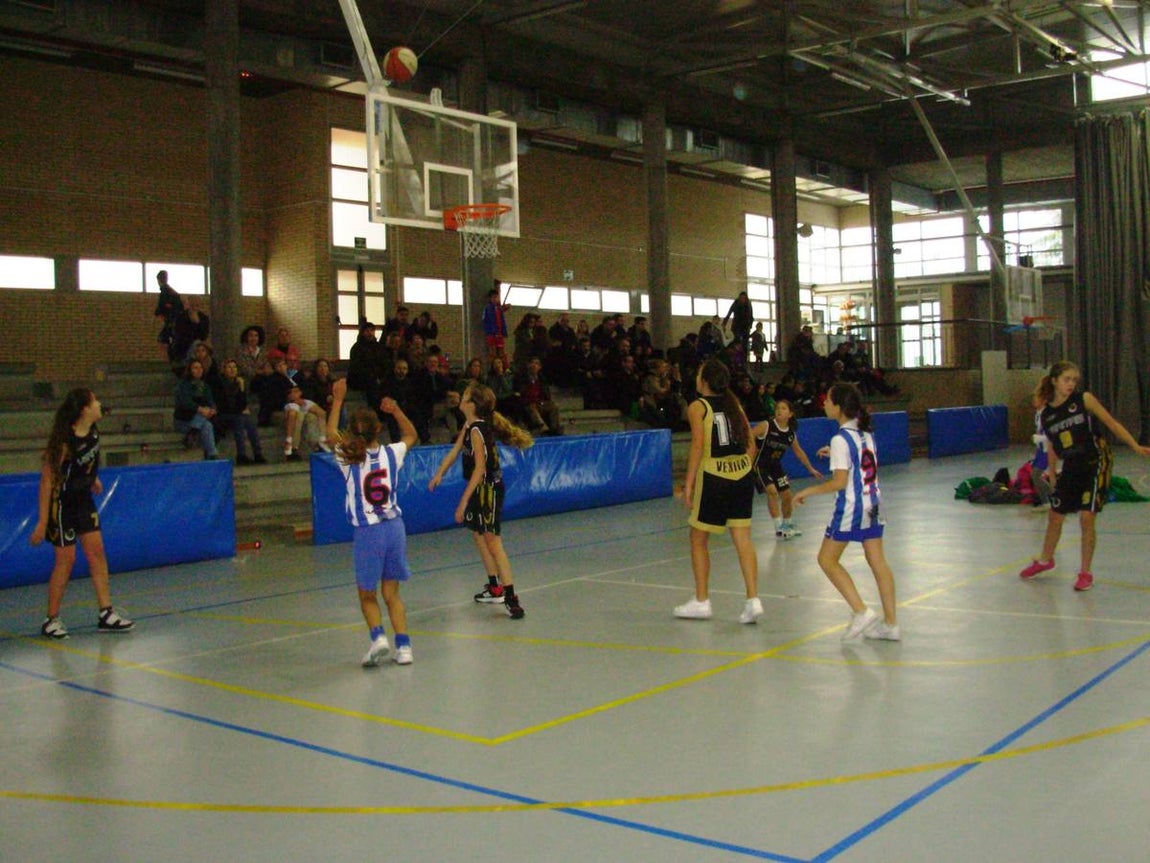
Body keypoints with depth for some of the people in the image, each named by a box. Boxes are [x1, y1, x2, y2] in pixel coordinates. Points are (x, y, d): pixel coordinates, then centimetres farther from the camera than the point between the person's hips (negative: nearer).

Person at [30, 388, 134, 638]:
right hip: (62, 504, -7)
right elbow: (47, 480, -24)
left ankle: (106, 613, 12)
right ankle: (51, 620, 12)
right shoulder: (64, 441, -27)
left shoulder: (93, 432, -6)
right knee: (66, 559, -2)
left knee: (97, 553, 6)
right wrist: (42, 521, -23)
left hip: (83, 500, 7)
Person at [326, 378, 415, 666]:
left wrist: (338, 400, 16)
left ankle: (378, 636, -9)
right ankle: (403, 645, 7)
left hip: (367, 532, -3)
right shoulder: (392, 454, -3)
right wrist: (396, 410, 15)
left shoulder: (349, 459, -8)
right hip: (394, 526, 3)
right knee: (392, 593, 13)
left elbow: (331, 433, 12)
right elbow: (411, 436, 20)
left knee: (367, 594, 13)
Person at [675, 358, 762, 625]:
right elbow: (751, 445, 9)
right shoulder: (734, 404, 12)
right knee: (743, 538, 5)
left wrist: (689, 483, -10)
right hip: (743, 475, 5)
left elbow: (698, 446, -12)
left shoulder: (697, 407, -4)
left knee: (698, 539, 10)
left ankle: (701, 601, 16)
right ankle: (753, 600, -3)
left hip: (713, 477, -5)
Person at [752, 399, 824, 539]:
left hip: (775, 466, 6)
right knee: (772, 491, -23)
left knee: (787, 495, 11)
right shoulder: (767, 426, -19)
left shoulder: (791, 433, -1)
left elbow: (798, 451, 14)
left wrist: (810, 469, 20)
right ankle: (779, 527, -14)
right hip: (760, 465, -6)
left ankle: (788, 524, 35)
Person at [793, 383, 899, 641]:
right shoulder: (866, 434, 8)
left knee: (827, 559, 5)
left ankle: (861, 612, -2)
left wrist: (808, 491, -10)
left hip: (851, 507, -8)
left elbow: (840, 482, -19)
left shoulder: (840, 439, -16)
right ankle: (890, 624, 12)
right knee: (877, 562, 10)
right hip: (873, 504, 8)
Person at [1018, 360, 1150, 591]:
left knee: (1086, 517, -10)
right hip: (1070, 468, 4)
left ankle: (1086, 572, 6)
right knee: (1055, 516, 14)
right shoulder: (1046, 414, 2)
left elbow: (1112, 424, -6)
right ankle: (1045, 560, 38)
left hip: (1094, 463, -4)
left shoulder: (1084, 400, -8)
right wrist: (1051, 471, 9)